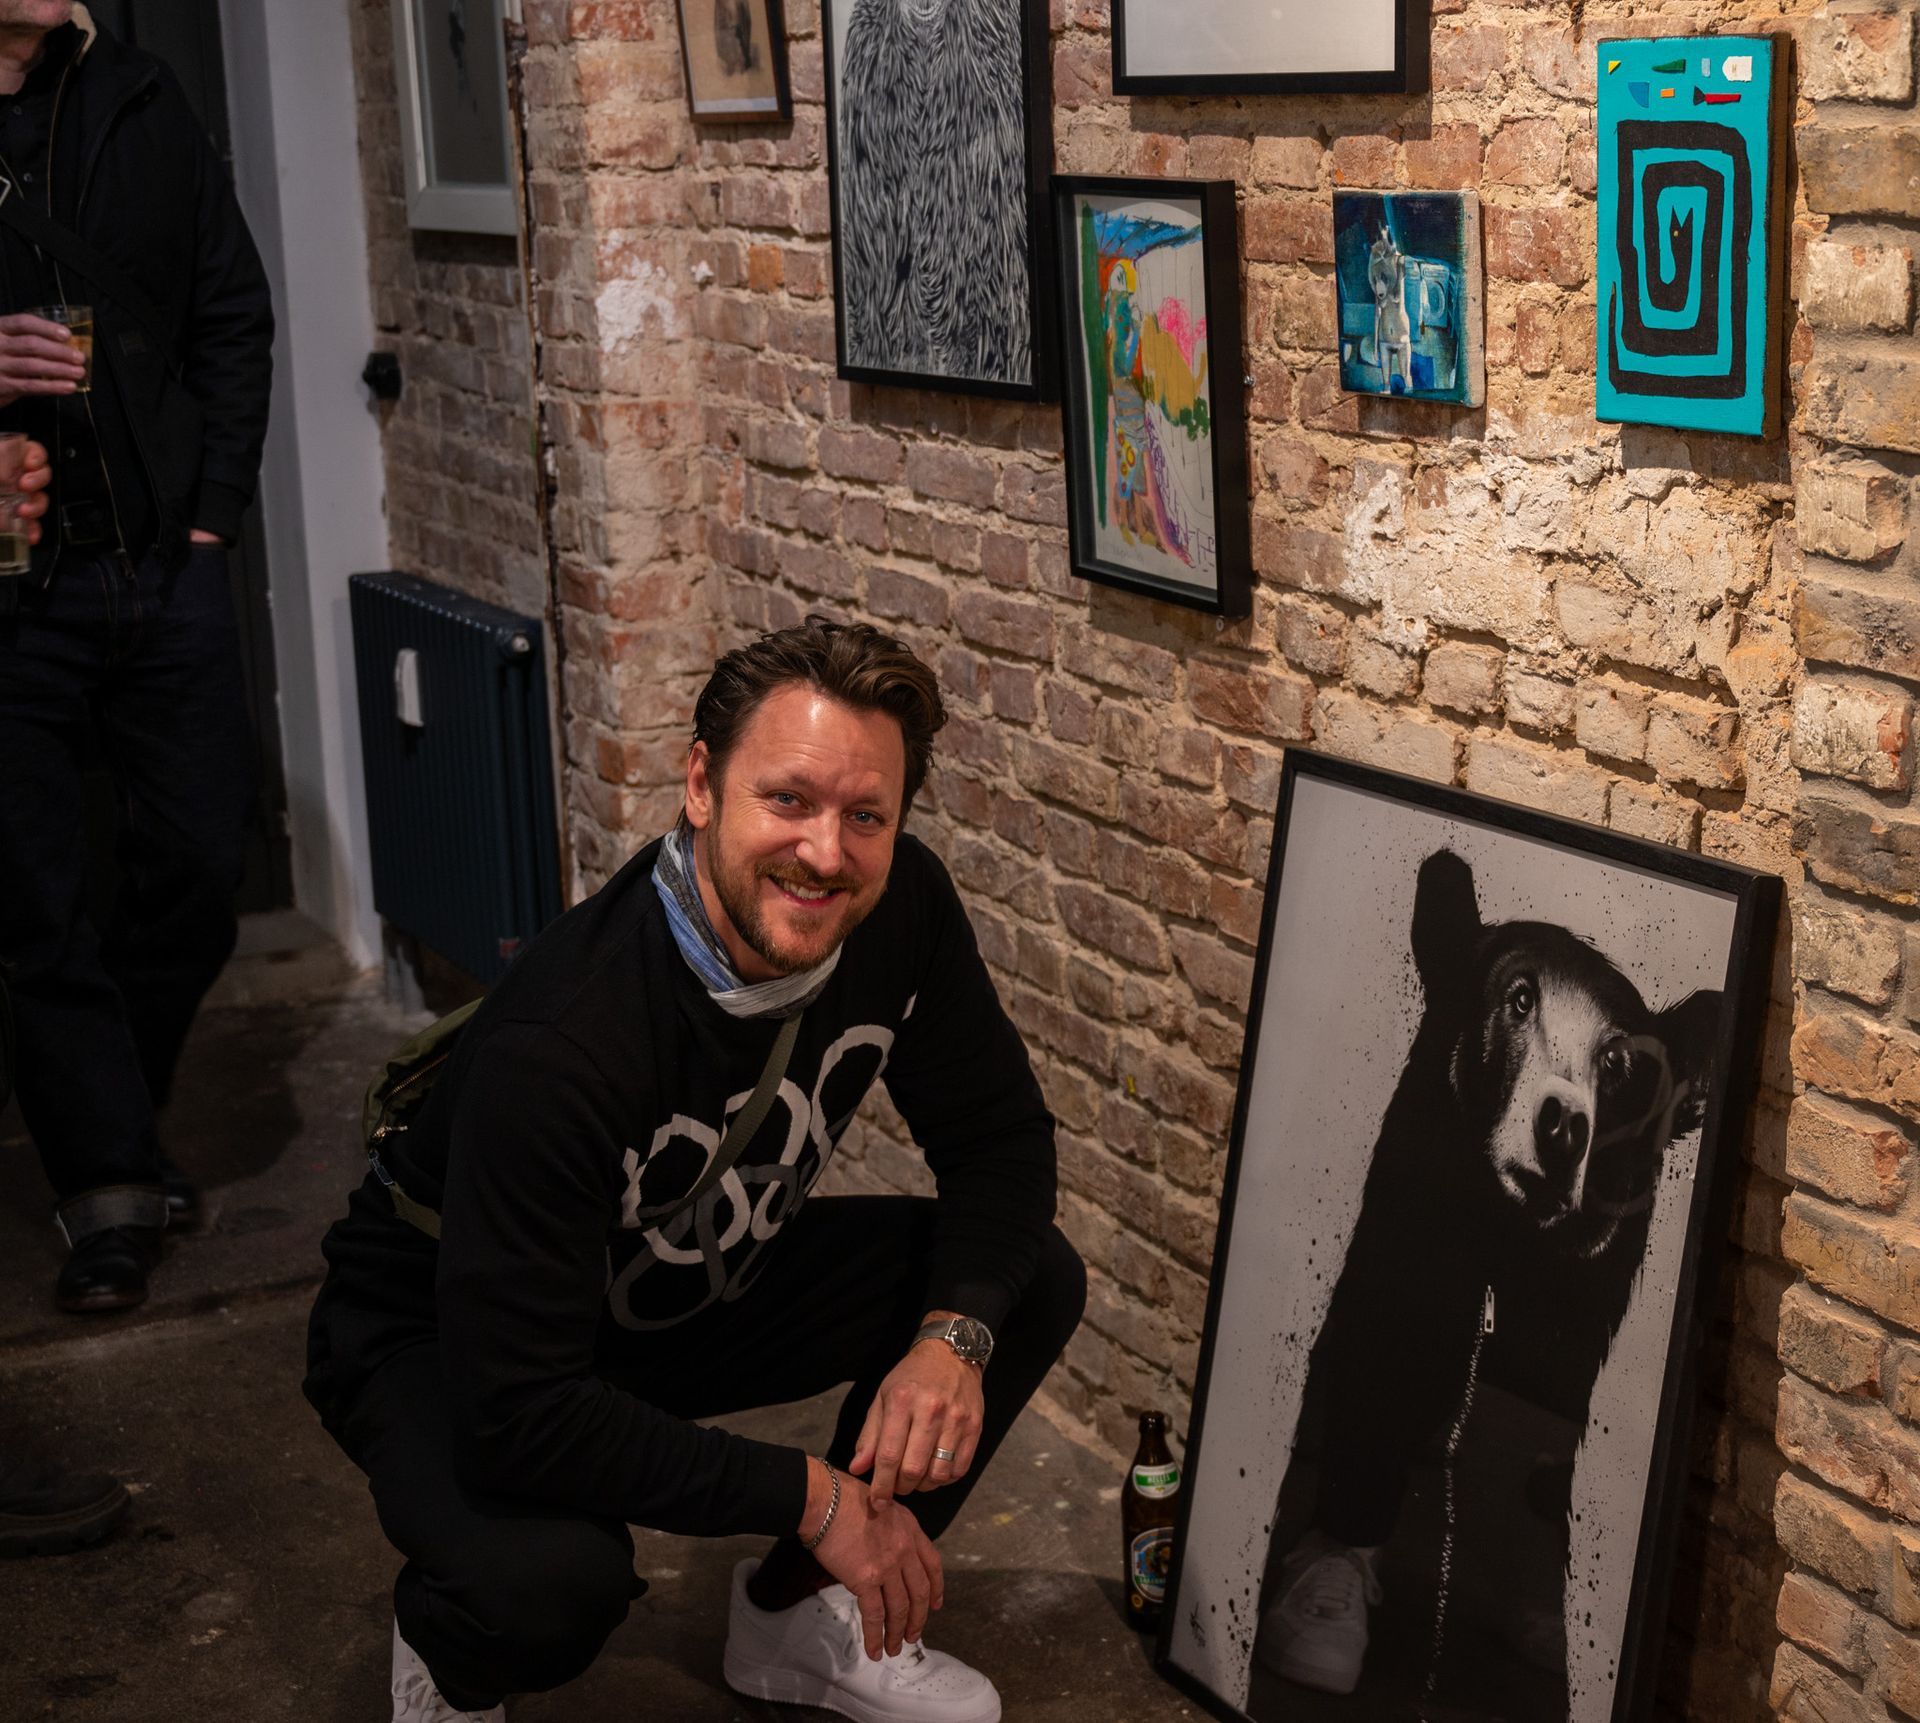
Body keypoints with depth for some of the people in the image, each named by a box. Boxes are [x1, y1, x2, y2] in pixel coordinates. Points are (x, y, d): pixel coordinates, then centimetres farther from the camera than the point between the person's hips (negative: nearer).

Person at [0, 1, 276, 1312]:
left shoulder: (143, 108, 8)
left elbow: (235, 315, 12)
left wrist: (211, 508, 4)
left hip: (166, 564, 4)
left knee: (203, 859, 7)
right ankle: (110, 1184, 15)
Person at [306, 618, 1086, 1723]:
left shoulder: (900, 910, -19)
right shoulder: (558, 1046, -38)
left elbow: (1001, 1138, -4)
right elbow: (517, 1412, -37)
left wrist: (953, 1336, -24)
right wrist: (810, 1496, -30)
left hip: (700, 1289, 7)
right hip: (446, 1340, -6)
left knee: (1034, 1279, -7)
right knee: (550, 1575, -37)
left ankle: (800, 1617, 13)